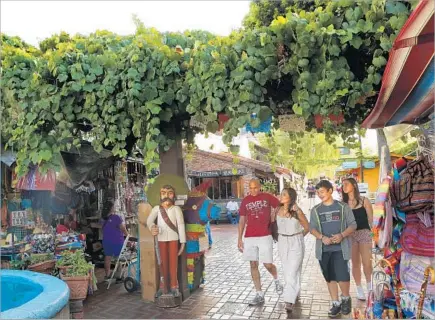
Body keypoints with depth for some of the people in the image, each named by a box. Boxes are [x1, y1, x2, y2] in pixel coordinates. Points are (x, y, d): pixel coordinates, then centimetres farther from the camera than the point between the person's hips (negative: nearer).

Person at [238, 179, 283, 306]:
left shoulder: (267, 197, 0)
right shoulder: (245, 200, 6)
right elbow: (242, 220, 9)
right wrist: (239, 238, 6)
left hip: (265, 236, -3)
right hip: (249, 237, 3)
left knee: (267, 264, -3)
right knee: (253, 265, 5)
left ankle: (276, 280, 32)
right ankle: (259, 295, 16)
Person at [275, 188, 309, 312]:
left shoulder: (297, 211, -15)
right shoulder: (278, 210, -3)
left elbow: (307, 227, -3)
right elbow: (275, 224, 14)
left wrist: (298, 237, 9)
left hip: (296, 243, -5)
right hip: (282, 243, 5)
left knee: (292, 272, -9)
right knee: (288, 271, 16)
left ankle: (289, 301, -8)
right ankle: (295, 292, 35)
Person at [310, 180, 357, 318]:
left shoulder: (343, 207, 1)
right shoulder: (315, 210, 6)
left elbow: (353, 225, 1)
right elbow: (312, 228, 4)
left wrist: (342, 235, -17)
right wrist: (322, 237, -15)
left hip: (340, 248, -2)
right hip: (323, 249, 3)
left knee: (342, 277, -7)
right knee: (330, 278, 10)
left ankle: (346, 298, 23)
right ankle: (336, 303, 26)